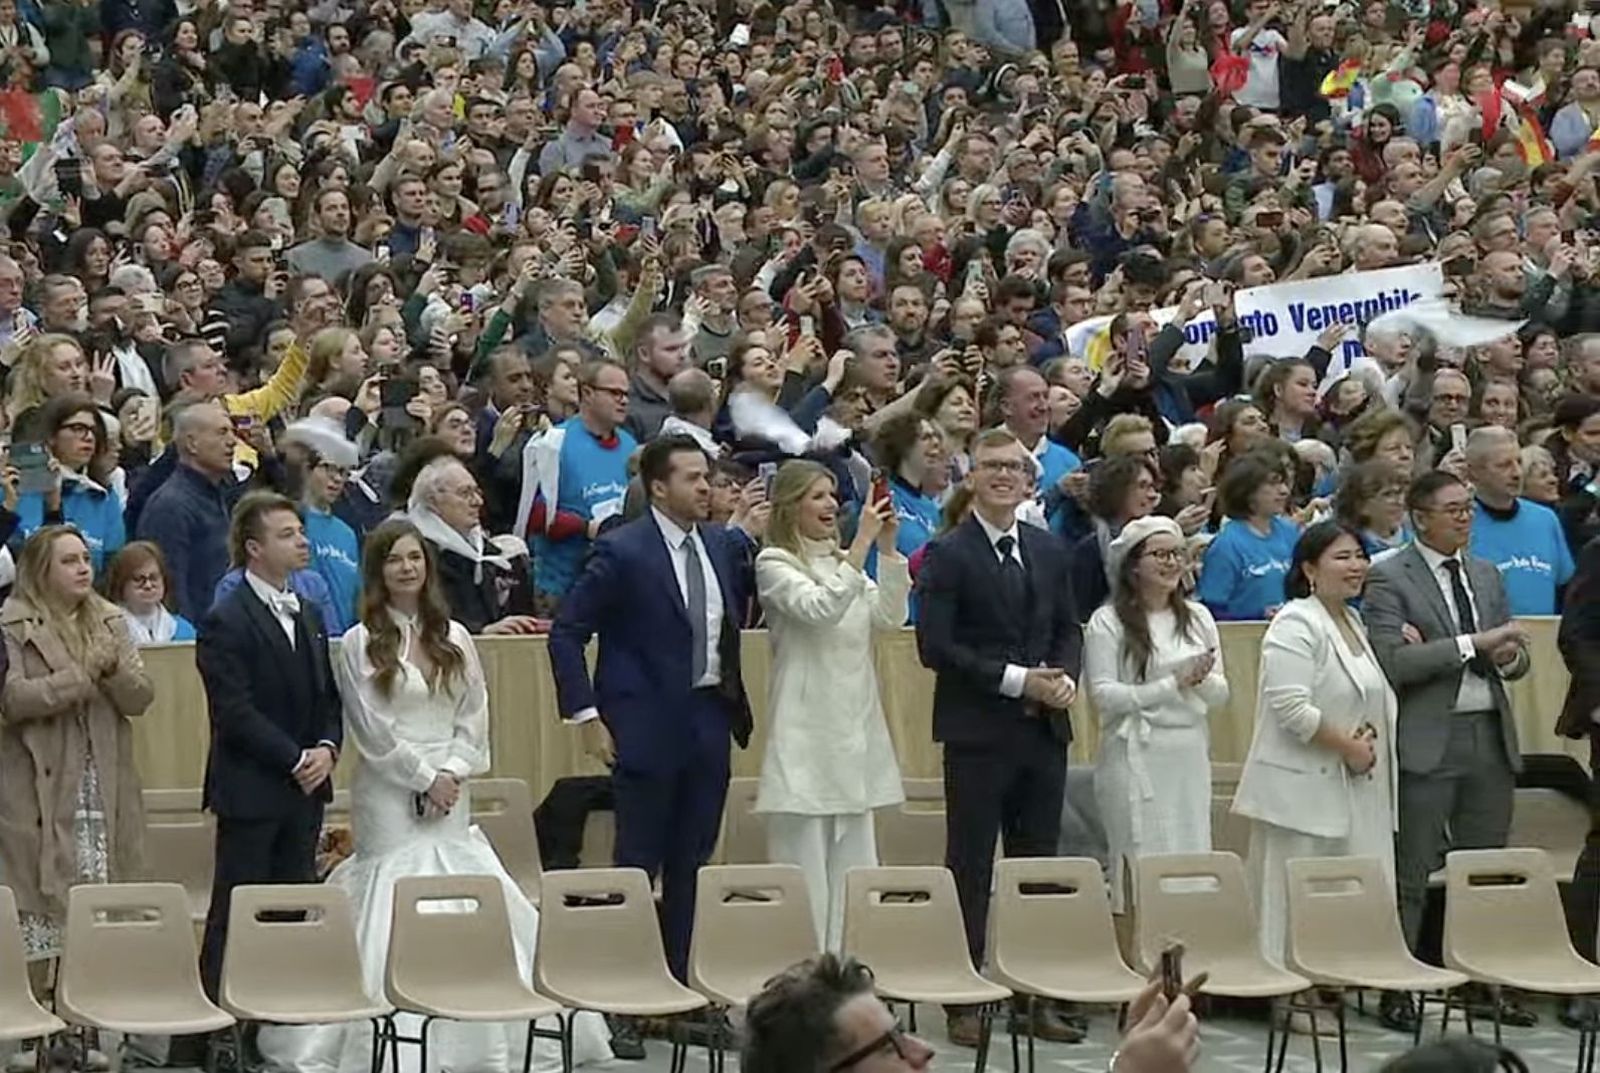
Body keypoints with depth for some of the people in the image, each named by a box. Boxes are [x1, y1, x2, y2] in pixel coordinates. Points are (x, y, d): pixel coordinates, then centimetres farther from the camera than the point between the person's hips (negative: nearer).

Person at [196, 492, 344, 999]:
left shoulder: (309, 616, 15)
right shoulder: (226, 623, -10)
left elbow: (328, 696, 17)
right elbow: (235, 712, -16)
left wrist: (326, 748, -2)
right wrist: (296, 759, -16)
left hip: (305, 787, 7)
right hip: (251, 790, -7)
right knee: (236, 914, -3)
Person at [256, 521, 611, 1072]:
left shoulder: (454, 638, 11)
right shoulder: (360, 643, -1)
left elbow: (474, 717, 9)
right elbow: (372, 730, -6)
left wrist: (454, 772, -5)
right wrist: (424, 777, -9)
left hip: (450, 797, 4)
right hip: (389, 795, -4)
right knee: (394, 905, -7)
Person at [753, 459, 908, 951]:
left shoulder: (844, 561, 16)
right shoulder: (774, 564, -5)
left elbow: (889, 617, 5)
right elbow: (819, 608, -22)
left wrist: (888, 551, -5)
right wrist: (862, 543, -23)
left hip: (855, 728, 7)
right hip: (806, 735, -7)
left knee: (852, 865, 8)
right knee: (805, 869, -4)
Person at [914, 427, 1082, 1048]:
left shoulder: (1049, 552, 13)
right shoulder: (948, 555, -6)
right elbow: (935, 646, -12)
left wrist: (1066, 677, -3)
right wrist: (1015, 680, -16)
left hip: (1044, 729, 5)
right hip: (978, 732, -5)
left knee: (1038, 864, 9)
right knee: (970, 868, -1)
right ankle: (962, 1003, 4)